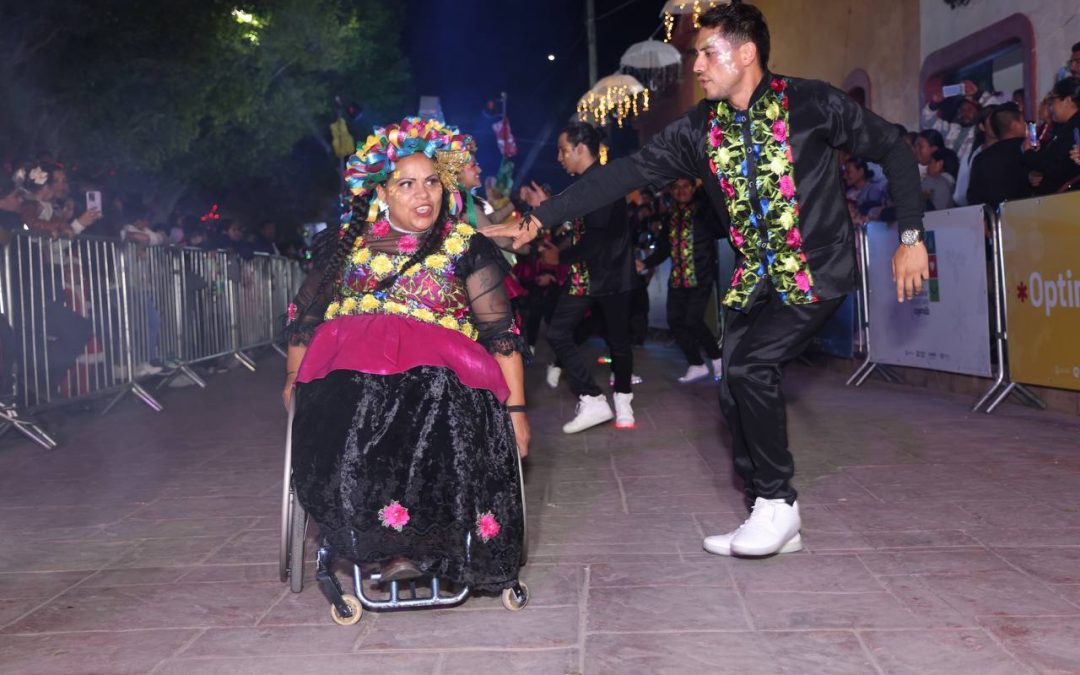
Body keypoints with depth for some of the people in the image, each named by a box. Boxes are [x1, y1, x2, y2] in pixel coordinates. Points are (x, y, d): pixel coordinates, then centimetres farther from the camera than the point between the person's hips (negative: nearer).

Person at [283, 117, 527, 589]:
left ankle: (405, 543, -26)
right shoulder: (345, 244, 20)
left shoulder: (467, 249, 13)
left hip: (439, 368, -1)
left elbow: (500, 332, 6)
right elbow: (305, 316, 23)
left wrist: (516, 407, -3)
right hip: (347, 368, 2)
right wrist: (295, 378, 9)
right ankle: (404, 541, -24)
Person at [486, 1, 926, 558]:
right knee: (735, 391, 2)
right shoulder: (700, 129, 0)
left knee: (749, 365, -22)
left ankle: (778, 502, -2)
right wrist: (538, 219, -8)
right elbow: (624, 173, -3)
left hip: (817, 269, -6)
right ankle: (770, 517, 20)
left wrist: (911, 237, -5)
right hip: (755, 276, 6)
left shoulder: (811, 103, -12)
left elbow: (892, 150, -2)